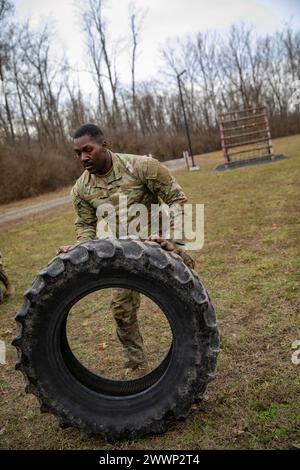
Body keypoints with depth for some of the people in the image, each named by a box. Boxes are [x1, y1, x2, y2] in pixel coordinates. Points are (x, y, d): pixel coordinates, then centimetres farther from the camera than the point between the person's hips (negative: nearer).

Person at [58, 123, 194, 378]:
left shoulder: (141, 166, -22)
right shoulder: (81, 189, -8)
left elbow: (176, 198, -18)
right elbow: (86, 224, 1)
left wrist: (172, 237, -28)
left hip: (160, 242, -3)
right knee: (123, 309, 7)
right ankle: (137, 367, 26)